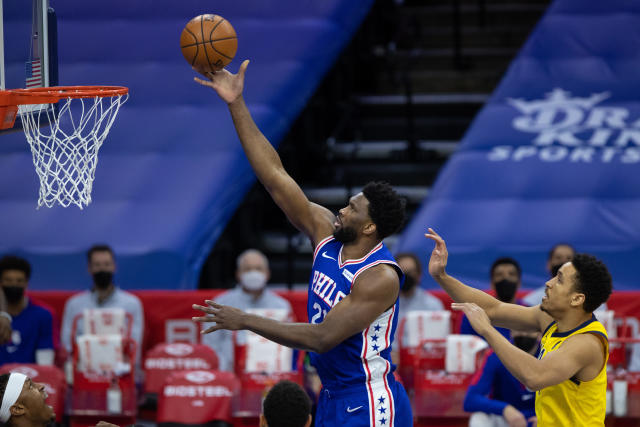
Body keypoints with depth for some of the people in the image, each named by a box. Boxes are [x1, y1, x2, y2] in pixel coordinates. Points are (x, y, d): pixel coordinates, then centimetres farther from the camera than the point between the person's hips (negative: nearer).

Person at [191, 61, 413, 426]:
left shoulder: (380, 278, -20)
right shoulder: (327, 234, 1)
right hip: (334, 397, 8)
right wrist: (237, 105, -4)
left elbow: (321, 338, -25)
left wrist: (245, 321, -21)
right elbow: (276, 177, 1)